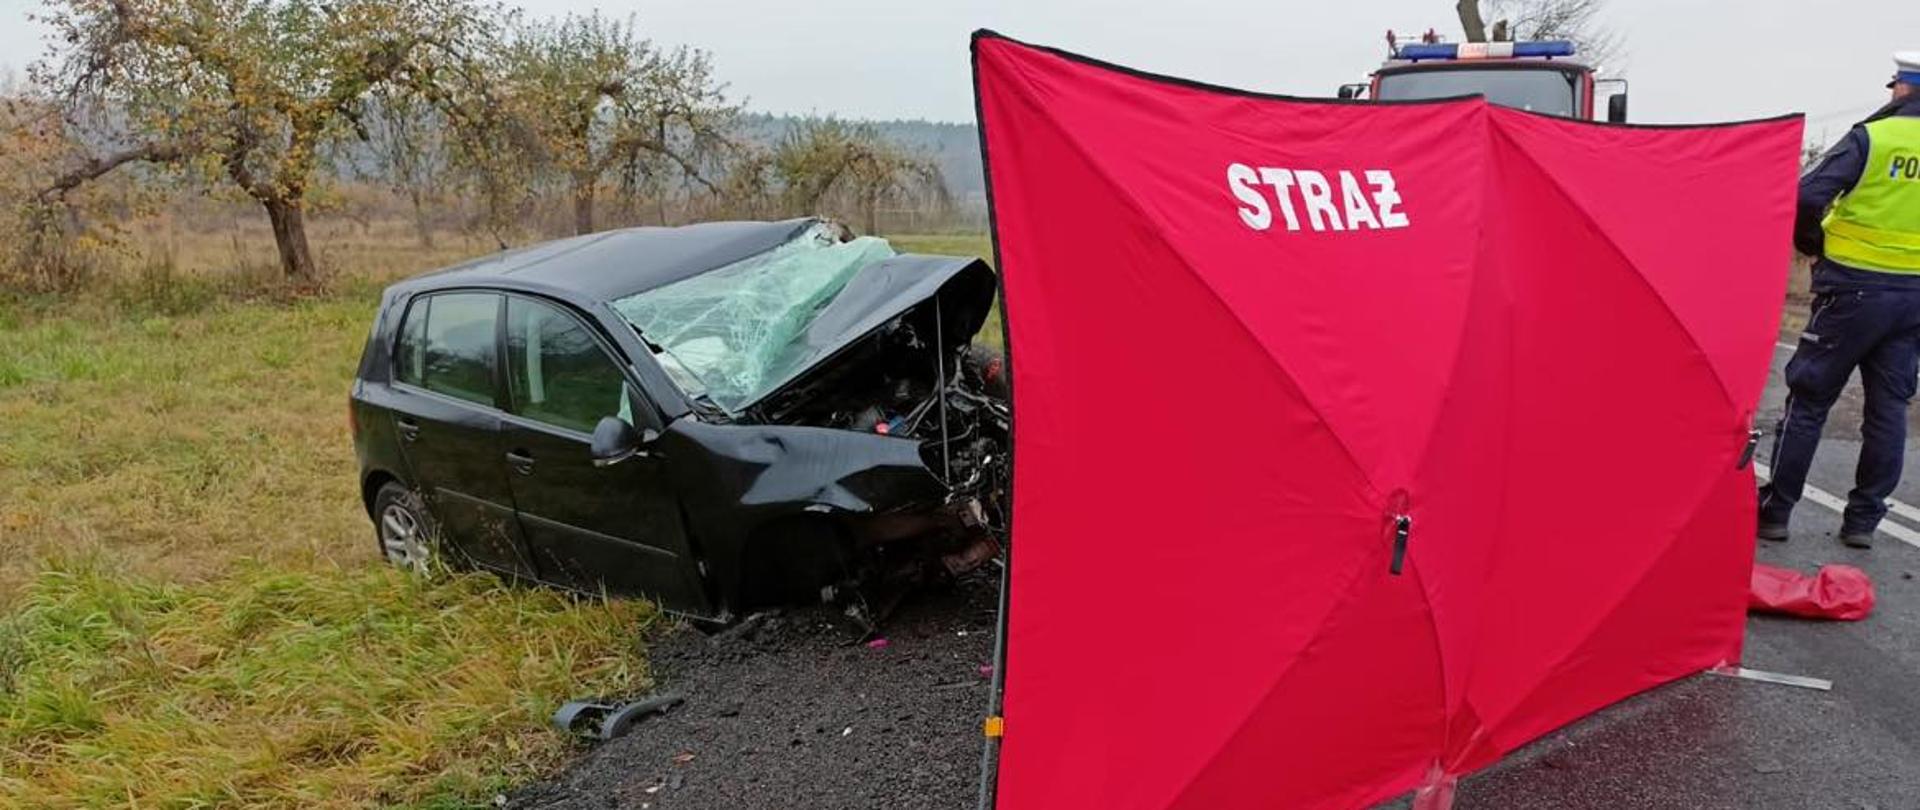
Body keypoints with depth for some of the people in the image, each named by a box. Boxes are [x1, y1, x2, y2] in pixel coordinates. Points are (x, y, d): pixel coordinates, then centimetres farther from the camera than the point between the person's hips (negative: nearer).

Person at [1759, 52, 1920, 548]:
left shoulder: (1873, 138, -10)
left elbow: (1808, 196, -16)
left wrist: (1812, 244, 1)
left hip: (1855, 288, -4)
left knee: (1809, 400, 3)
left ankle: (1775, 510, 6)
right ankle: (1863, 519, 16)